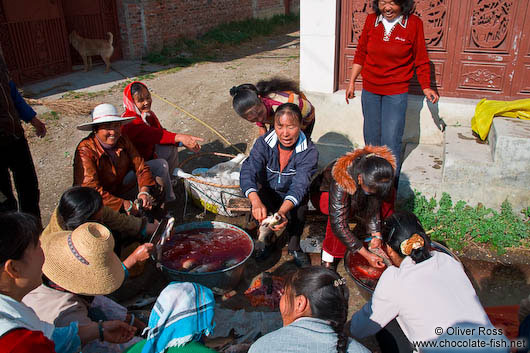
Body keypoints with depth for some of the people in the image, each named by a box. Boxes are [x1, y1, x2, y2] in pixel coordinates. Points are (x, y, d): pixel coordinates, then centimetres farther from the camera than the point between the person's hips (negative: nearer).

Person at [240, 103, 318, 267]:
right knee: (259, 195, -30)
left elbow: (299, 185, -35)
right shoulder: (263, 143, -21)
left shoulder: (309, 152, -24)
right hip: (267, 192, 1)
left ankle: (294, 247, 0)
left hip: (293, 197, -1)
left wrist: (282, 211, -55)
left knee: (299, 209, -31)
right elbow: (248, 171, -33)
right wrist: (256, 202, -54)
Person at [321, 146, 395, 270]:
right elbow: (338, 224, -41)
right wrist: (366, 255, -38)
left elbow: (375, 204, -15)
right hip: (325, 194, -5)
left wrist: (376, 235, -22)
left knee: (389, 194, -14)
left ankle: (362, 233, 0)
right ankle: (328, 257, -21)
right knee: (342, 211, -39)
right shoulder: (340, 182, -43)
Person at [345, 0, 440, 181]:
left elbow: (421, 59, 2)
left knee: (391, 141, -7)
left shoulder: (414, 24, -8)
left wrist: (426, 87, 1)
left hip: (396, 93, -3)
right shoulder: (371, 20, 0)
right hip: (369, 91, 4)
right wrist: (352, 83, 11)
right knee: (371, 137, 13)